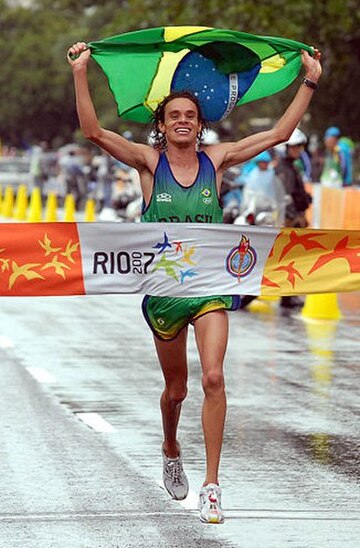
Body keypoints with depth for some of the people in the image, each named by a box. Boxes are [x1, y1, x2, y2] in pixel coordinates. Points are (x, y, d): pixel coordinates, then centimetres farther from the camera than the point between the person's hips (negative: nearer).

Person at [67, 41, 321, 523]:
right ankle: (171, 451, 45)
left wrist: (310, 83, 0)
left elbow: (279, 134, 3)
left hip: (210, 284, 0)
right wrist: (80, 75, -22)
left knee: (213, 378, -18)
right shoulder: (149, 162, -2)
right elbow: (93, 131, -14)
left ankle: (212, 485, -14)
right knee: (176, 388, 13)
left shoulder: (216, 160, 2)